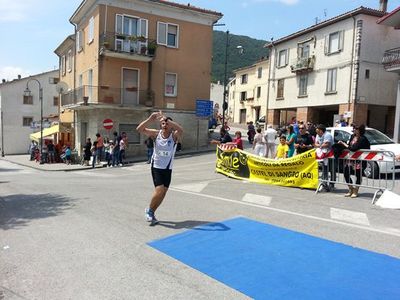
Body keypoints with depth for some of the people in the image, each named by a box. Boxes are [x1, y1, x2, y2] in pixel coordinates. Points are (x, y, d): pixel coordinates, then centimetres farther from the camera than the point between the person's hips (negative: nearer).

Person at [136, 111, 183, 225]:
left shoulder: (174, 135, -12)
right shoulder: (156, 134, -8)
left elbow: (180, 130, -37)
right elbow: (139, 129, -18)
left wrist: (166, 119, -43)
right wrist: (150, 119, -33)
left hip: (168, 169, 2)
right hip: (156, 167, -1)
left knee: (163, 193, 7)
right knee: (159, 190, -15)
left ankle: (151, 213, 28)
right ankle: (149, 210, 11)